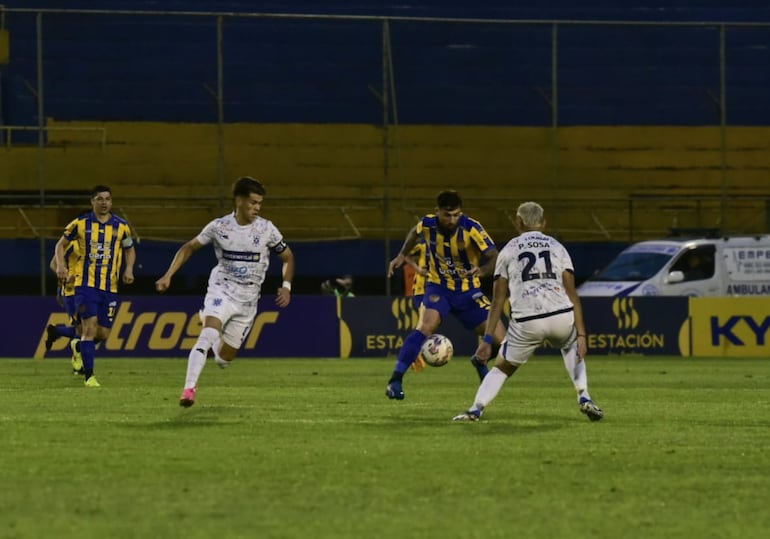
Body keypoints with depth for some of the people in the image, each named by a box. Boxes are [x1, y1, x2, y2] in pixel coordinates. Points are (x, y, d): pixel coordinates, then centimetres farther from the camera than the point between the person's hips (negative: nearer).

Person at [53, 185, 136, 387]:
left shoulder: (121, 226, 5)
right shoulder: (80, 224, 0)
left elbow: (130, 249, 19)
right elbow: (61, 245, 11)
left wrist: (129, 269, 1)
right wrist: (60, 266, -6)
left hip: (110, 287, 3)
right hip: (86, 284, -3)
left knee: (103, 333, 3)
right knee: (90, 327, -14)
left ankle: (81, 344, 37)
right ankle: (89, 376, -10)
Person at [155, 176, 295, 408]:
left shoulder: (266, 229, -5)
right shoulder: (219, 227, -6)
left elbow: (287, 257, 8)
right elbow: (189, 248, 7)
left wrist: (286, 286, -7)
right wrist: (168, 276, -2)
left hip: (248, 300, 2)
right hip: (221, 291, -2)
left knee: (224, 358, 5)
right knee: (207, 337, -29)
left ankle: (208, 321, 39)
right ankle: (189, 389, -31)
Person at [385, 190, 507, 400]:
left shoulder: (471, 228, -22)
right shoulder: (427, 223, -14)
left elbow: (495, 258, -23)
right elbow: (415, 232, 13)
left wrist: (482, 270, -42)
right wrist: (402, 255, 9)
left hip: (468, 291, 0)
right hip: (438, 287, 0)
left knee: (500, 339, -5)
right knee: (425, 327, -29)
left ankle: (480, 361, 32)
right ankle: (395, 380, -26)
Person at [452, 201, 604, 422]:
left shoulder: (509, 250, 15)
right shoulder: (556, 247, 17)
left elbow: (498, 299, 9)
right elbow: (572, 294, 8)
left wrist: (488, 338, 9)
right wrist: (581, 334, 4)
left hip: (527, 322, -1)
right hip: (562, 317, 1)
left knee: (502, 367, 19)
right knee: (571, 346, 35)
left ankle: (476, 410, -1)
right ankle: (584, 399, 19)